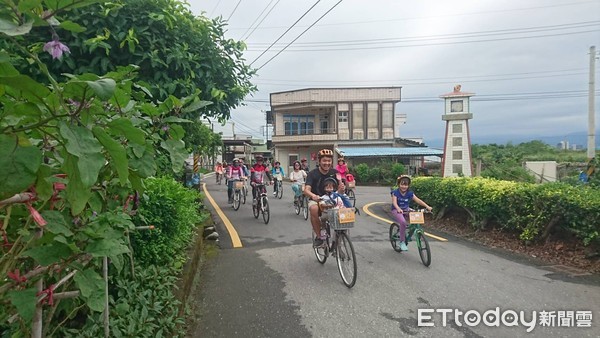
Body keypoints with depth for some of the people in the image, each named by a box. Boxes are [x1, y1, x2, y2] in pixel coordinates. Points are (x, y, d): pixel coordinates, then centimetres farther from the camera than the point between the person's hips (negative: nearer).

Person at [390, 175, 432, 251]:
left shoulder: (410, 193, -3)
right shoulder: (395, 192, -14)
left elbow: (418, 200, -10)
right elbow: (394, 202, -28)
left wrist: (427, 206, -24)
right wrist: (398, 209, -48)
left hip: (406, 209, 5)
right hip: (396, 210, -5)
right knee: (403, 222, -30)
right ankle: (402, 242, -15)